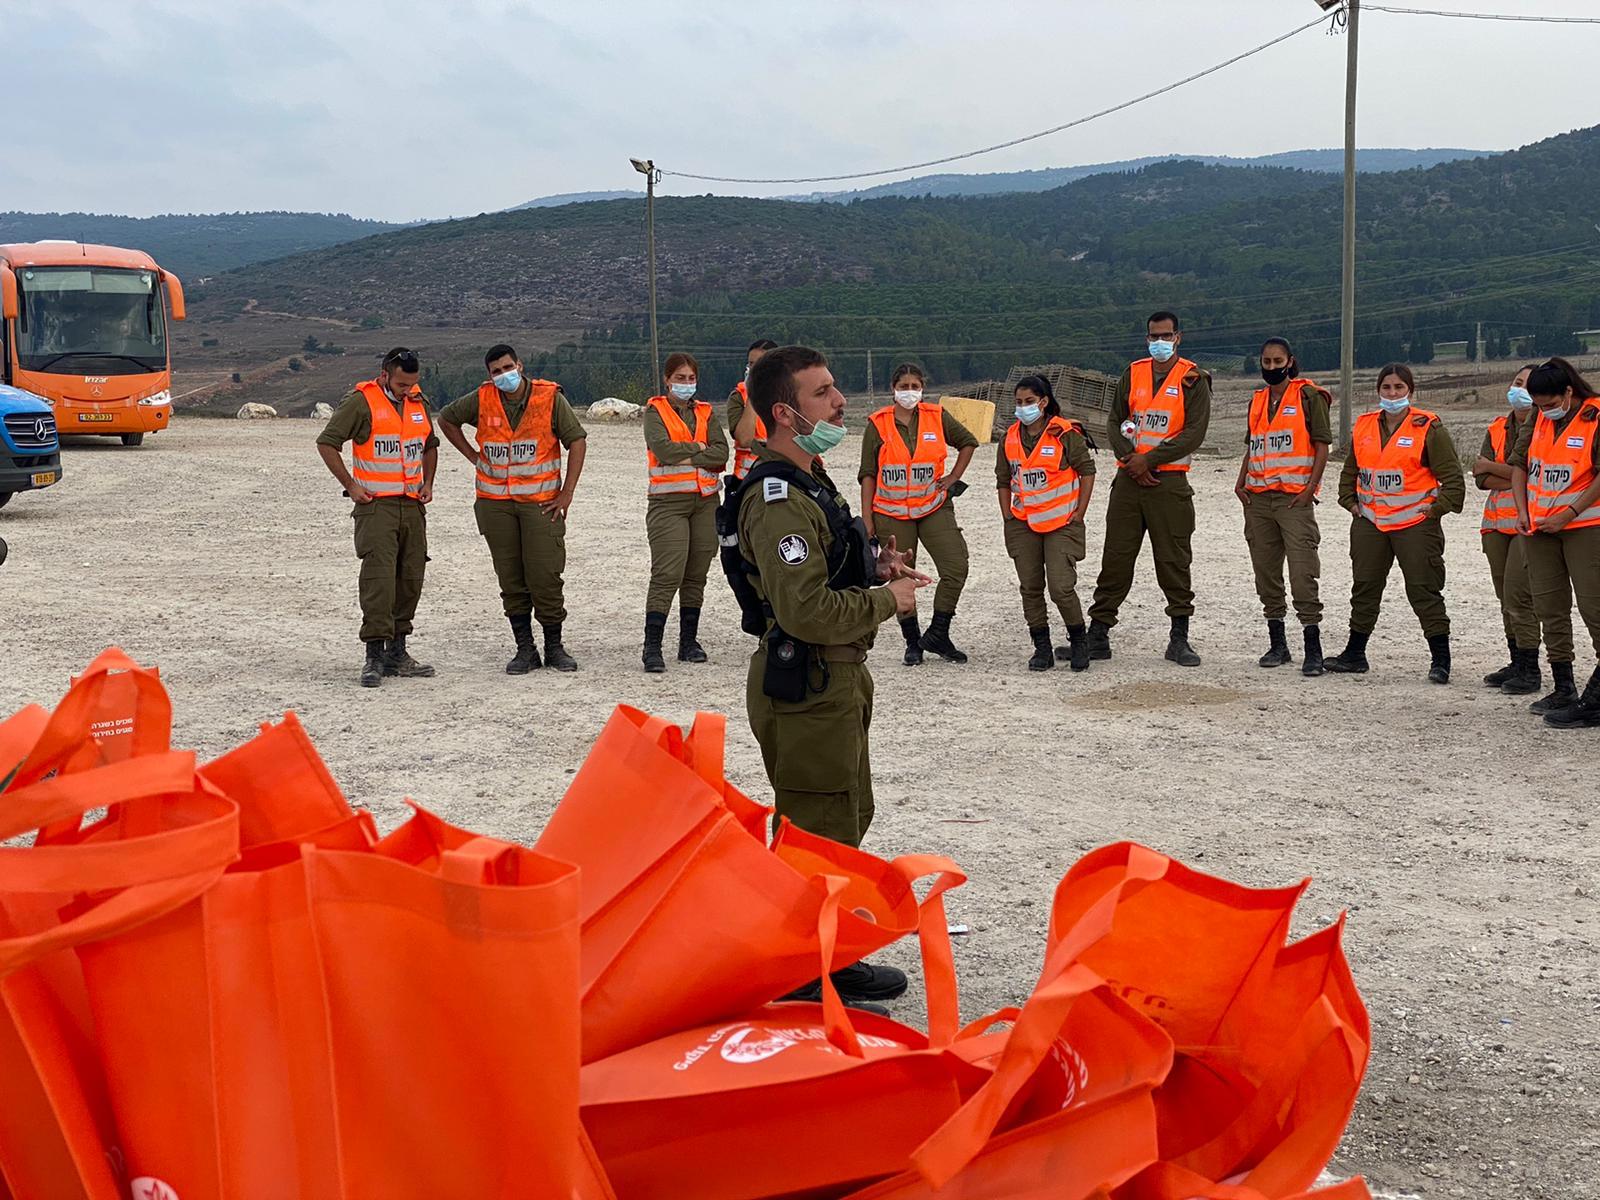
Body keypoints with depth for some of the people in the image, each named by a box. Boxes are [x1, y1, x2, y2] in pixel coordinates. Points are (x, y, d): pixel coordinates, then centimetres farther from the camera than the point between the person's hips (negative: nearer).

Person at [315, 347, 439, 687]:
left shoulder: (418, 401, 13)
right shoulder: (362, 401, -7)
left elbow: (430, 445, 29)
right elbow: (326, 443, -7)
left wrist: (428, 482, 15)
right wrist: (350, 486, -9)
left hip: (413, 506, 6)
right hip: (376, 506, -6)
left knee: (411, 578, 7)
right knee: (378, 577, -13)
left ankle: (397, 653, 16)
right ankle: (375, 656, -12)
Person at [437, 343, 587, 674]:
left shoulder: (550, 398, -5)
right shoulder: (481, 399, 2)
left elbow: (577, 441, -2)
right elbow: (446, 419, 18)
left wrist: (566, 495, -6)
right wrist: (473, 456, 9)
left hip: (541, 502, -2)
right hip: (495, 503, 2)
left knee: (545, 575, -5)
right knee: (510, 578, 4)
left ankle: (554, 647, 8)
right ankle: (525, 649, 12)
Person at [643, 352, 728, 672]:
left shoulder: (705, 412, 14)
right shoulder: (656, 412, 3)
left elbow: (721, 453, -1)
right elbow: (662, 449, -15)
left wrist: (684, 456, -11)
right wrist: (698, 447, -4)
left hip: (705, 500, 4)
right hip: (668, 501, -4)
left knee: (696, 576, 8)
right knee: (667, 575, -13)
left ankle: (689, 642, 18)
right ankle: (652, 647, -12)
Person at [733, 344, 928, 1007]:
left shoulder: (808, 479, 11)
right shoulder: (779, 500, -24)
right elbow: (809, 611, -30)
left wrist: (871, 563, 8)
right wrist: (889, 599, -16)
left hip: (837, 677, 11)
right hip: (806, 686, -11)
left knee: (849, 817, 21)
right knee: (819, 832, -2)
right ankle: (804, 981, 10)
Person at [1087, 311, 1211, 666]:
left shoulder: (1193, 380, -1)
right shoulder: (1133, 374, 12)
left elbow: (1194, 433, -9)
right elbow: (1115, 421, 10)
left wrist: (1149, 459, -13)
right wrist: (1129, 458, -7)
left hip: (1169, 480, -3)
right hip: (1129, 478, 3)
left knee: (1174, 560, -1)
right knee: (1115, 557, 4)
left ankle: (1179, 639, 7)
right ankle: (1097, 635, 9)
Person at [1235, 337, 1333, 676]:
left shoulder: (1308, 397, -1)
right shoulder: (1257, 401, 17)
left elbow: (1322, 445, -4)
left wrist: (1311, 488, -13)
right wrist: (1241, 483, 9)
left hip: (1295, 498, -6)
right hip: (1258, 497, 6)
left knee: (1302, 572, -12)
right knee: (1266, 571, 9)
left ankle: (1313, 650, -9)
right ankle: (1277, 644, 18)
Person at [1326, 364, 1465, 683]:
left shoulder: (1428, 428, -6)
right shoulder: (1364, 427, 10)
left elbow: (1452, 475, -5)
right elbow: (1350, 471, 23)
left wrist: (1436, 508, -10)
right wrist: (1351, 502, 12)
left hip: (1415, 522, -5)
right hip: (1369, 522, 6)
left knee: (1423, 590, -5)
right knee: (1364, 586, 11)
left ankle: (1441, 660, 1)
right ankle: (1354, 654, 21)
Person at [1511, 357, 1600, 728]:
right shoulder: (1541, 420, 9)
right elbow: (1519, 464, 17)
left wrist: (1569, 514, -17)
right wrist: (1522, 512, 6)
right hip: (1540, 529, 7)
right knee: (1550, 607, 10)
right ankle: (1564, 691, 19)